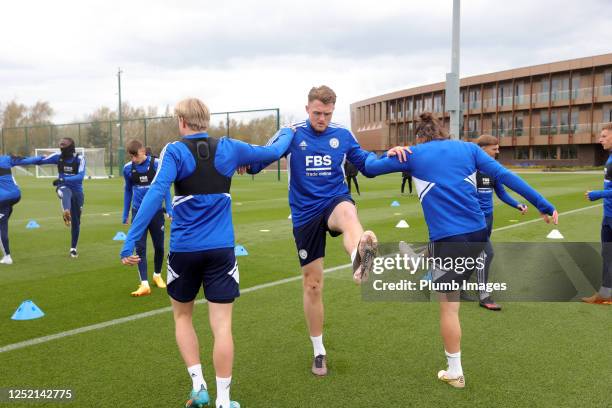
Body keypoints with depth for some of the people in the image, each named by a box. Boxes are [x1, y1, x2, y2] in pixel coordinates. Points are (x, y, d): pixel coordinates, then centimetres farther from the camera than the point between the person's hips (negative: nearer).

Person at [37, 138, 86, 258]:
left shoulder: (79, 159, -11)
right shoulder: (58, 156, -4)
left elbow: (80, 176, -23)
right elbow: (40, 161, -2)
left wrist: (63, 179, -34)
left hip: (77, 191, 0)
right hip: (64, 187, 0)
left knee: (76, 221, 7)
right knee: (66, 192, -40)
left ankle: (73, 248, 23)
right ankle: (66, 213, -71)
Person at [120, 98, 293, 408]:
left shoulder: (175, 151, -5)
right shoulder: (228, 148, 3)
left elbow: (155, 194, -19)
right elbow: (273, 151, 16)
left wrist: (130, 242, -20)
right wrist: (287, 133, 37)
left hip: (184, 250, -1)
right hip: (221, 250, 1)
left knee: (182, 316, 21)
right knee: (222, 326, 5)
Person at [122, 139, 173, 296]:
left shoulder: (156, 164, -10)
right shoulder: (128, 168, -2)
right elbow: (128, 191, 11)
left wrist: (169, 209, -8)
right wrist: (125, 214, 13)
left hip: (156, 211, -1)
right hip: (138, 213, 1)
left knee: (159, 246, 10)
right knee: (140, 248, -6)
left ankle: (157, 275, 34)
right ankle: (144, 284, -5)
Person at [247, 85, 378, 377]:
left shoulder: (343, 135, 5)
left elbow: (367, 164, 14)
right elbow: (260, 159, -5)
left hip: (335, 201, 0)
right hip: (305, 214, 0)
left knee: (347, 212, -40)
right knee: (312, 283, 6)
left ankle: (360, 258, -74)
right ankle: (319, 351, 23)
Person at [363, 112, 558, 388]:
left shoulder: (413, 155, 5)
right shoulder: (468, 148, 11)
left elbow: (369, 168, 13)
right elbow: (504, 175, 4)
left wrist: (388, 156, 35)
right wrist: (543, 205, 6)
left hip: (448, 239, -3)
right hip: (478, 233, 3)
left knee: (449, 306, 8)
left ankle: (454, 373, 19)